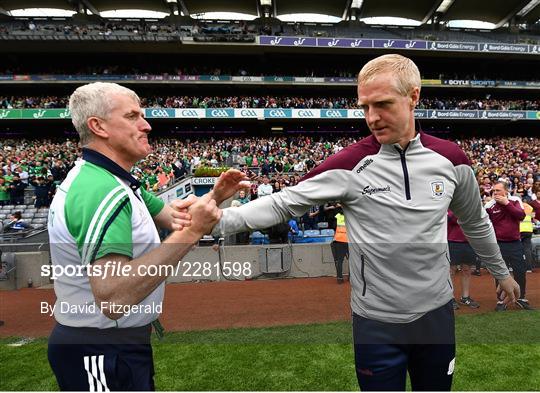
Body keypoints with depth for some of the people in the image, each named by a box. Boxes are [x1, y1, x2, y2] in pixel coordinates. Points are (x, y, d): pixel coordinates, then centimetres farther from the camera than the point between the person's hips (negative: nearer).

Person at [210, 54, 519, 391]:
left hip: (437, 313, 4)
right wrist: (217, 220, -27)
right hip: (376, 322, -3)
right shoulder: (349, 164, -16)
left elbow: (475, 221, 11)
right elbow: (283, 204, -16)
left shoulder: (450, 158, -5)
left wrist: (501, 272, 23)